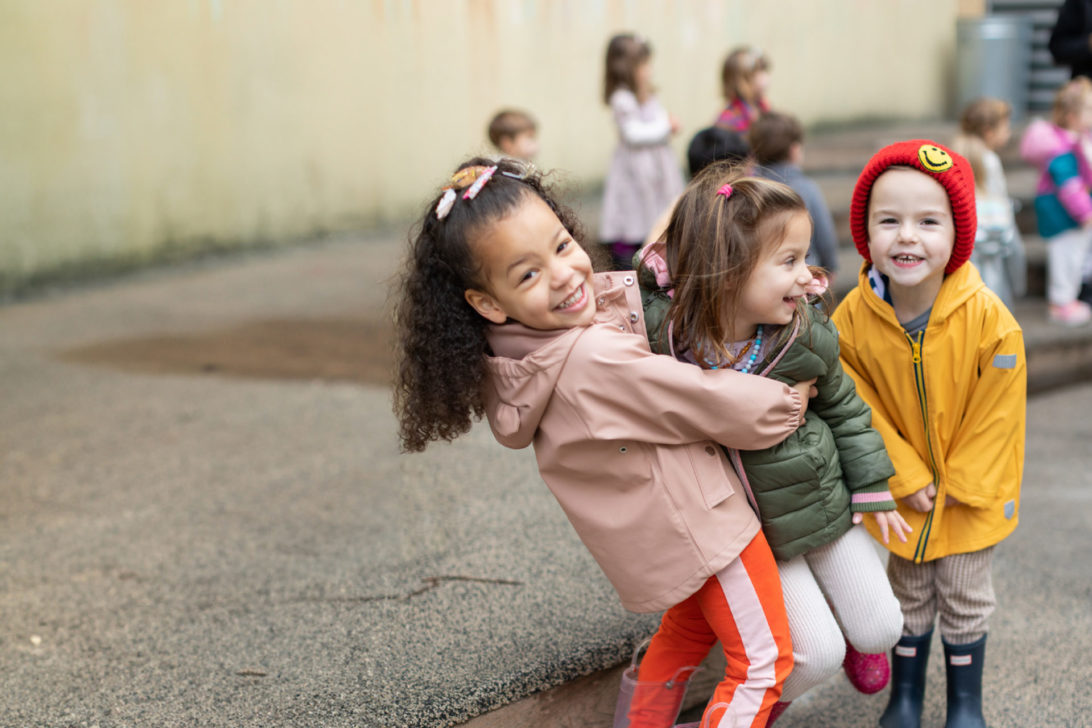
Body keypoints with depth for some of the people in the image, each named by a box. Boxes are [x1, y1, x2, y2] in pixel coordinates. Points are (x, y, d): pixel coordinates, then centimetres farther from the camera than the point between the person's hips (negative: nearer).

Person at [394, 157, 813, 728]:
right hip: (696, 524, -9)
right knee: (762, 662, 5)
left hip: (650, 525, 9)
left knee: (689, 624, 32)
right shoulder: (594, 360, -36)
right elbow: (711, 402, -25)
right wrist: (789, 401, -7)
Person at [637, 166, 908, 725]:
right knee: (817, 654, -1)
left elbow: (844, 410, 0)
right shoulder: (659, 331, -27)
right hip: (752, 532, -2)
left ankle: (853, 642, 50)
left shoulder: (806, 338, -19)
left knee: (881, 629, 13)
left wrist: (873, 490, 5)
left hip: (824, 507, 3)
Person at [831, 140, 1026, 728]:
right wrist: (906, 477, -13)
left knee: (964, 597, 15)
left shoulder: (987, 318, -25)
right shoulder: (853, 317, -19)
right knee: (908, 594, 18)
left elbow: (996, 412, -15)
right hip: (901, 488, 1)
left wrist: (962, 483, -11)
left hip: (970, 488, -1)